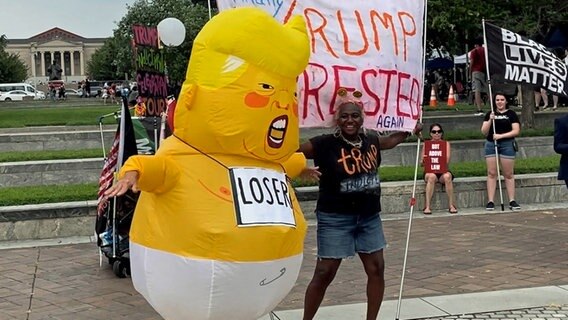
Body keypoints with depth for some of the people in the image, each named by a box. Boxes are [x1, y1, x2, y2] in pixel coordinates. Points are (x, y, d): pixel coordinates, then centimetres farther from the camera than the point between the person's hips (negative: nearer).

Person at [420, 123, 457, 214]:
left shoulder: (446, 144, 11)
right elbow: (421, 162, 13)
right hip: (429, 172, 0)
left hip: (443, 172, 0)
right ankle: (427, 207, -32)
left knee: (447, 176, -35)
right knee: (431, 177, -36)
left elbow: (447, 161, 0)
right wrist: (422, 161, -10)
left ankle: (451, 205, -24)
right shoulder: (426, 144, 13)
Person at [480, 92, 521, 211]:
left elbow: (516, 131, -3)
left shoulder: (511, 114, 5)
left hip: (507, 144, -2)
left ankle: (512, 201, 3)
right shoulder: (490, 114, 12)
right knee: (491, 173, -2)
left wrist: (501, 135, -13)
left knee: (508, 174, 0)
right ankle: (490, 201, -1)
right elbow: (484, 132, 6)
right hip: (491, 144, 2)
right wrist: (490, 120, -9)